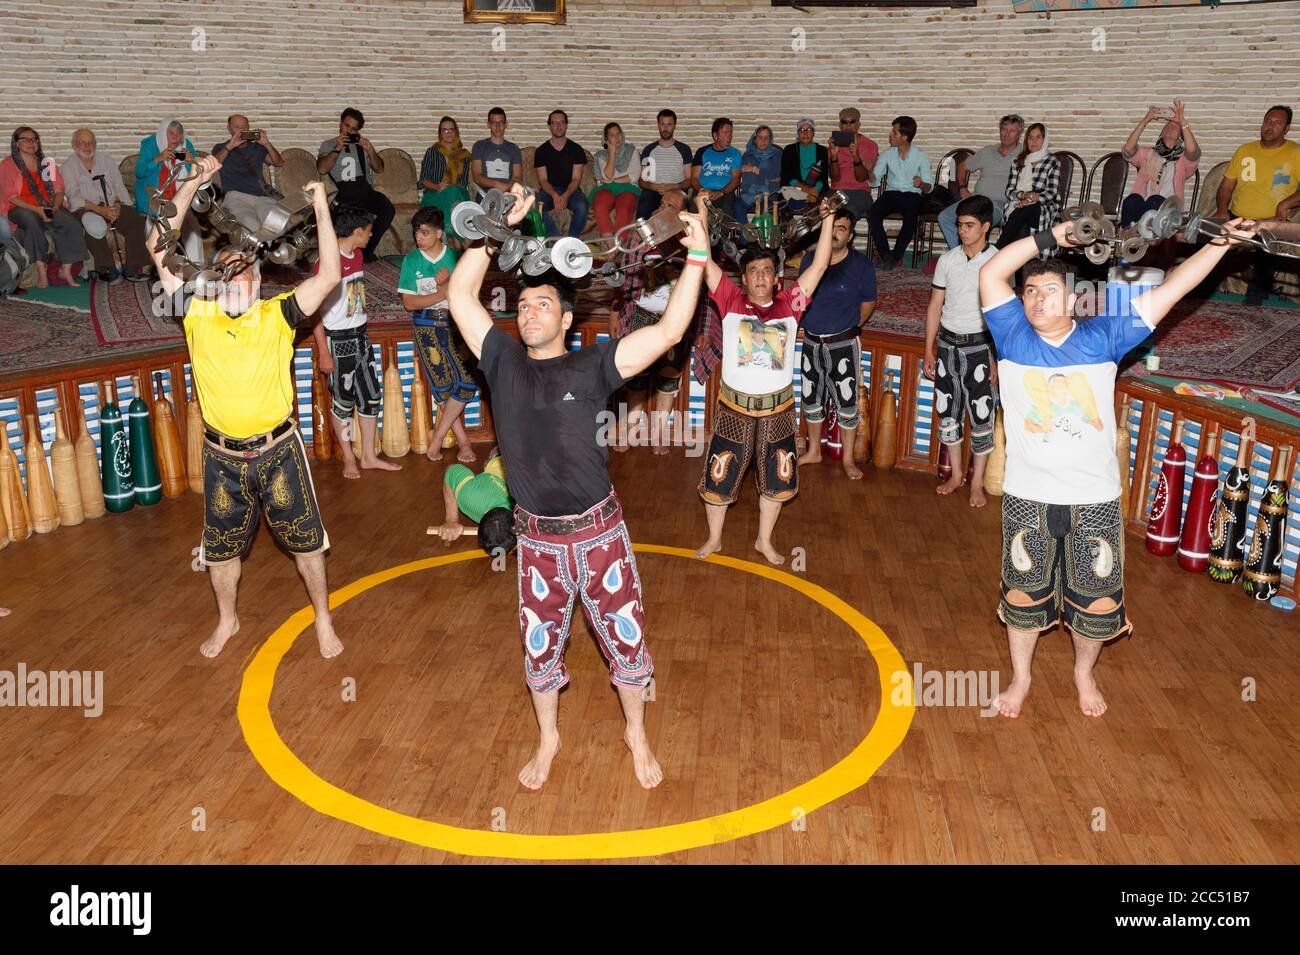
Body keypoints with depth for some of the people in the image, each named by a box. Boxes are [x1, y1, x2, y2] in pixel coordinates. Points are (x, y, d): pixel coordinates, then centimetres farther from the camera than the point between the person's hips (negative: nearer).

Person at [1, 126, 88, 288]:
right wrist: (36, 209, -22)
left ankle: (66, 270, -19)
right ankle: (41, 271, -35)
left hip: (50, 208, 4)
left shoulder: (47, 163, 16)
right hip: (20, 208, -4)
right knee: (32, 221, -39)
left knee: (72, 224, -25)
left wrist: (55, 207, -13)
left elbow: (59, 191, 10)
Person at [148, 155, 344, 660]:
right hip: (223, 456, 2)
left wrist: (322, 210, -22)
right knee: (220, 546, 19)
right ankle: (227, 621, 43)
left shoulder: (278, 315, -8)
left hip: (279, 450, -2)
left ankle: (323, 619, 32)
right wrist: (192, 184, -12)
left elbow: (330, 276, -18)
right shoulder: (198, 315, -5)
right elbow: (158, 247, -9)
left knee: (305, 541, 11)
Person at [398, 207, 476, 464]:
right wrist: (443, 294, -11)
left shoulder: (455, 256, 5)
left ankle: (437, 435, 5)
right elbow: (409, 302, -2)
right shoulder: (411, 261, 3)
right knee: (443, 386, -7)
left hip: (455, 324, 2)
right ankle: (463, 441, 7)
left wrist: (446, 284, -16)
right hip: (427, 327, -1)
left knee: (468, 382, -10)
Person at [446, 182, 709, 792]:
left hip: (598, 532, -2)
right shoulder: (503, 361, 0)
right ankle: (548, 739, 42)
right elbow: (460, 295, -4)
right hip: (537, 539, 2)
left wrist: (697, 257, -22)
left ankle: (636, 735, 36)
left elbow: (668, 332, -15)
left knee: (625, 640, 12)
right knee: (540, 648, 17)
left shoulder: (590, 367, -7)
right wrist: (499, 226, -7)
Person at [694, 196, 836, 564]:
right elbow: (705, 262, -12)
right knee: (719, 477, 10)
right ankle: (714, 538, 32)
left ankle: (764, 541, 36)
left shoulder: (789, 305, -4)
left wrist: (827, 221, -13)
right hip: (734, 407, -1)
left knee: (776, 479, 15)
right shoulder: (731, 301, -6)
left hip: (778, 409, 2)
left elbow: (818, 266, -6)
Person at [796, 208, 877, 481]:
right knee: (811, 400, 15)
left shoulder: (861, 265, -10)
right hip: (811, 343, 4)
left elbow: (868, 303, 1)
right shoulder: (810, 260, 0)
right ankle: (813, 451, 32)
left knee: (846, 404, 3)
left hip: (843, 345, -4)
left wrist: (850, 328, 7)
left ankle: (848, 458, 17)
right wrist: (813, 324, 9)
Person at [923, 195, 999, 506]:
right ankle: (956, 474, 27)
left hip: (979, 346, -4)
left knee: (981, 417, 1)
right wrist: (929, 350, 5)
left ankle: (977, 483, 14)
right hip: (947, 343, 4)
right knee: (948, 412, 11)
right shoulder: (947, 260, 3)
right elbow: (935, 306, 7)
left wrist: (998, 359, -10)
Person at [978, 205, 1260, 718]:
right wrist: (1048, 238, -17)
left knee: (1095, 598, 14)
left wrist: (1222, 242, -6)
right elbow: (990, 274, -13)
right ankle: (1020, 677, 34)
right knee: (1024, 593, 13)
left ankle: (1084, 673, 40)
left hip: (1094, 500, 1)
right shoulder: (1013, 336, -3)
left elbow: (1168, 291, -2)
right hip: (1028, 497, -1)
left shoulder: (1102, 338, -1)